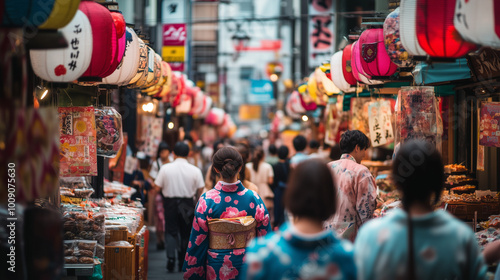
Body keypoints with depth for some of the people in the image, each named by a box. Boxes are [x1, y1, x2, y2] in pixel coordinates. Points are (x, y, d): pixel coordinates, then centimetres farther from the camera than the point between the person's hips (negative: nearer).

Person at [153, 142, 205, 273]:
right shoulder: (195, 170, -7)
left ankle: (171, 257, -14)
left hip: (170, 203, -1)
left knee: (170, 231, 7)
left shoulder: (165, 168, -8)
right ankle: (183, 262, 20)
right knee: (185, 233, 13)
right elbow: (200, 189, -5)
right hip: (188, 204, 1)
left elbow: (157, 186, -4)